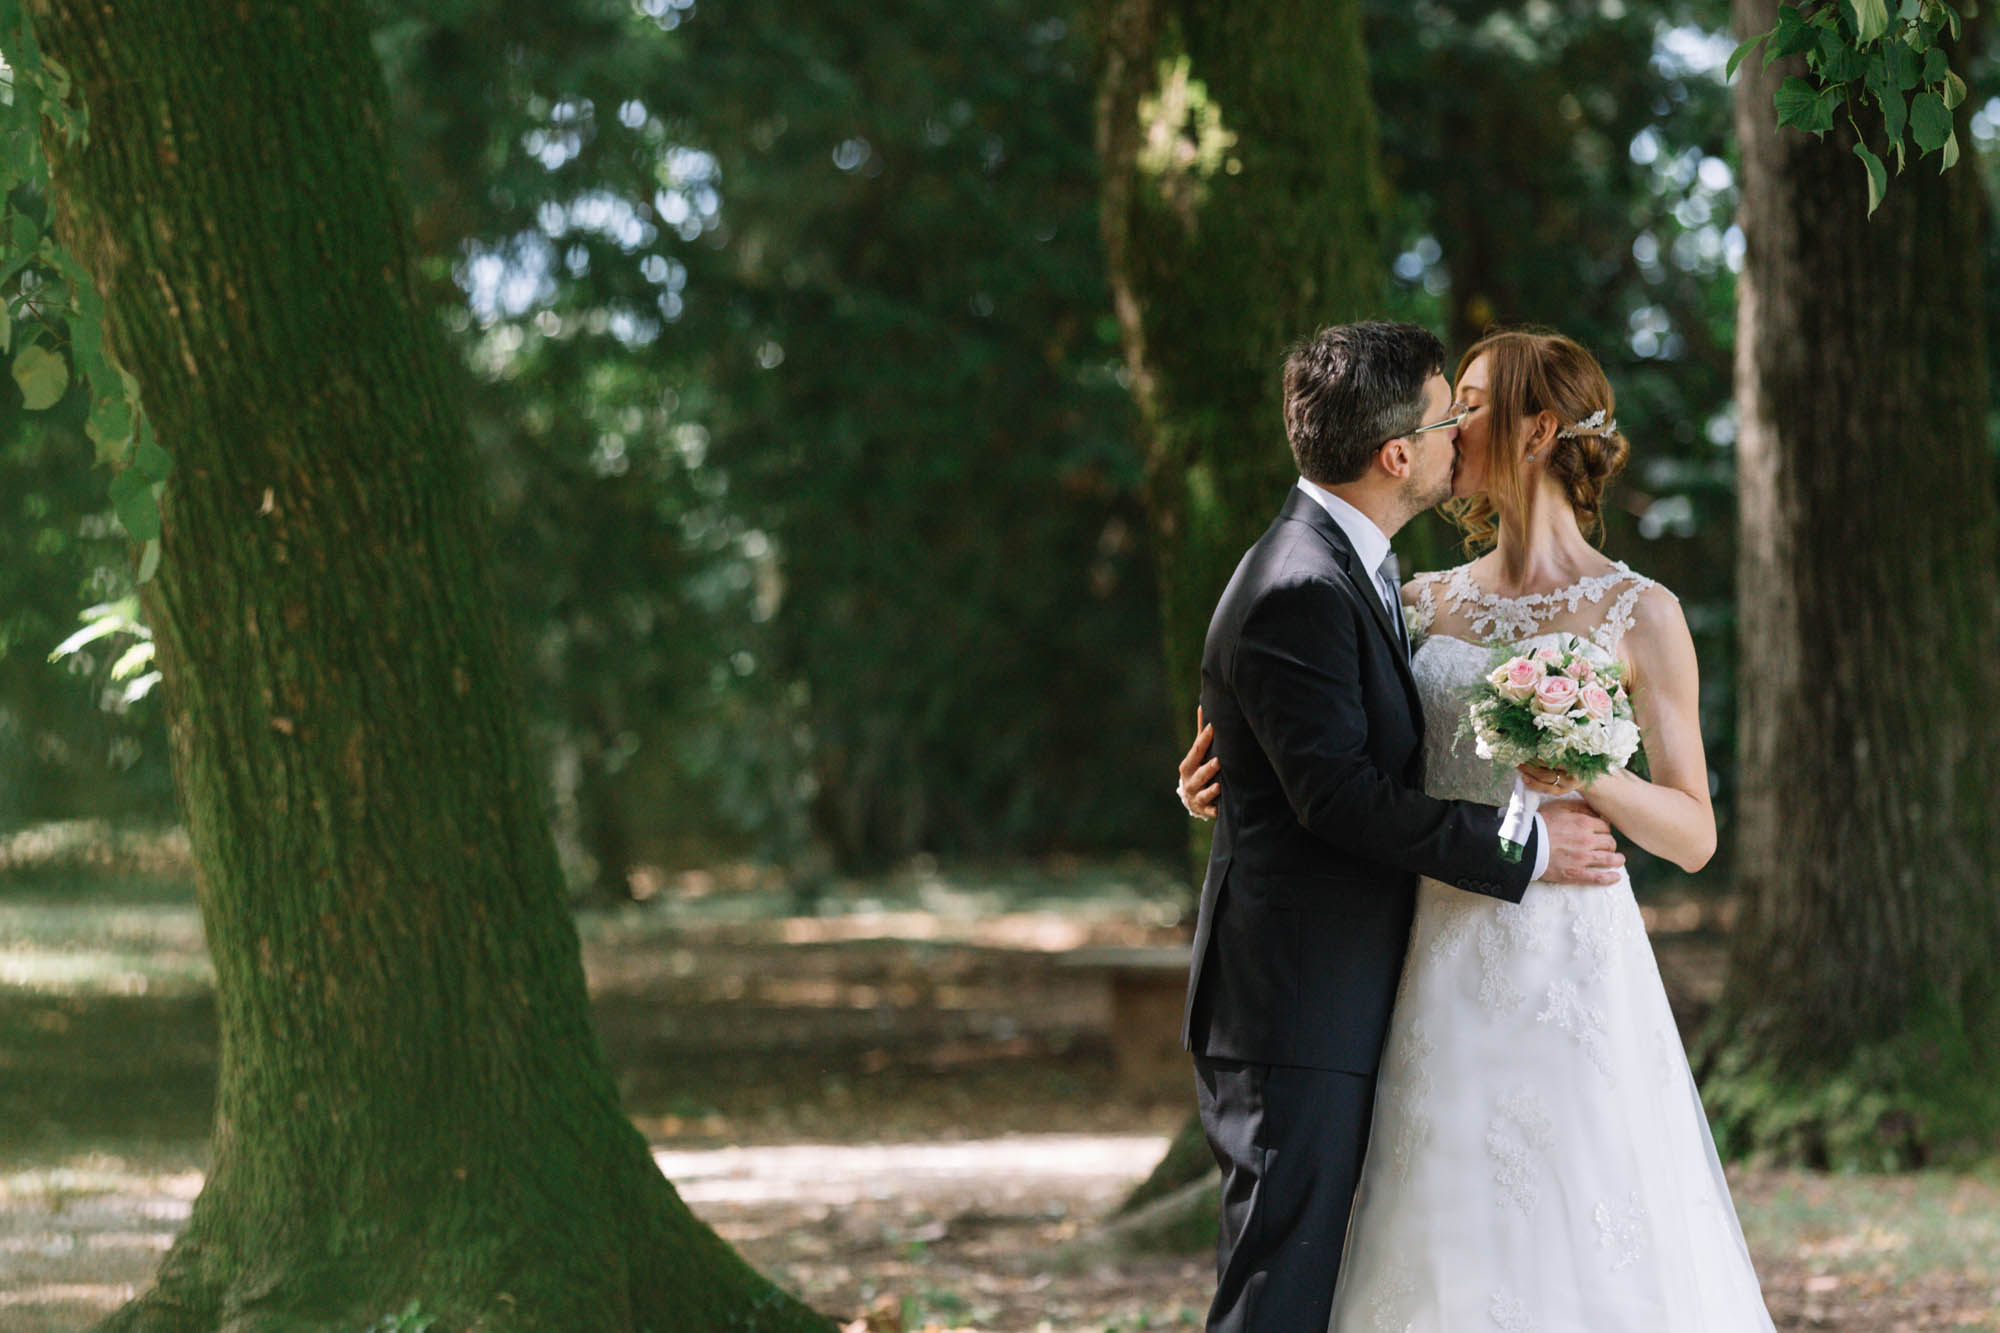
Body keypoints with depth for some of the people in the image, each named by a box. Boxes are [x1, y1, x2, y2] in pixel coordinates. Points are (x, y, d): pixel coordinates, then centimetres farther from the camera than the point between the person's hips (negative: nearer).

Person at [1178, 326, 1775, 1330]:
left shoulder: (1639, 615, 0)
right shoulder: (1426, 603, 12)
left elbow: (1695, 835, 0)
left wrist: (1594, 780, -18)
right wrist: (1230, 779, 3)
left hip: (1573, 973, -4)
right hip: (1444, 978, 4)